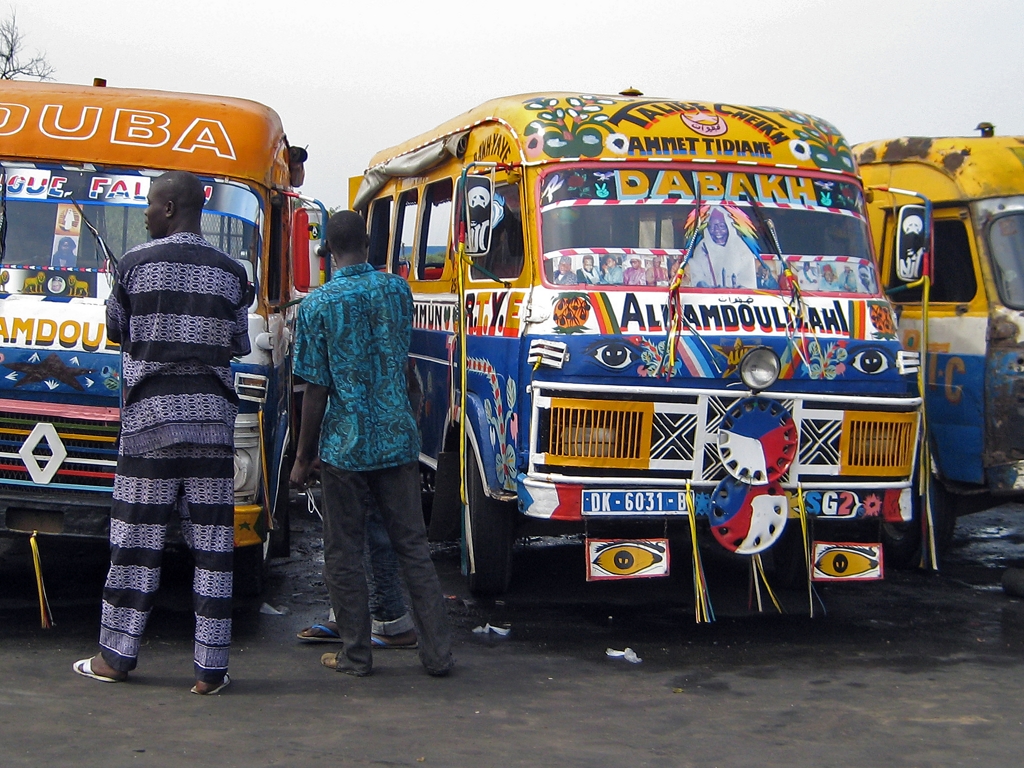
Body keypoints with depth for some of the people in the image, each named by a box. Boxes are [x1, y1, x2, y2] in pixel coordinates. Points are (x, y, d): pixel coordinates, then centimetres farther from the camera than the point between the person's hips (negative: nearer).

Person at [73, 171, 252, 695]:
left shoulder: (135, 265, -2)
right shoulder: (230, 273, 3)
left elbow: (116, 329, 10)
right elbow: (239, 344, 9)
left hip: (149, 417, -1)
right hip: (213, 418, 2)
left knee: (136, 540, 6)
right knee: (213, 544, 3)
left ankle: (115, 657, 15)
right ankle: (210, 669, 4)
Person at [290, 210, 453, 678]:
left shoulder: (317, 305, -9)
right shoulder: (398, 290, 3)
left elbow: (316, 391, -9)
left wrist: (302, 458, 0)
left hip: (343, 446, -3)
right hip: (398, 441, 4)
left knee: (344, 553, 8)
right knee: (413, 548, 10)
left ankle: (356, 654, 14)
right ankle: (438, 652, 11)